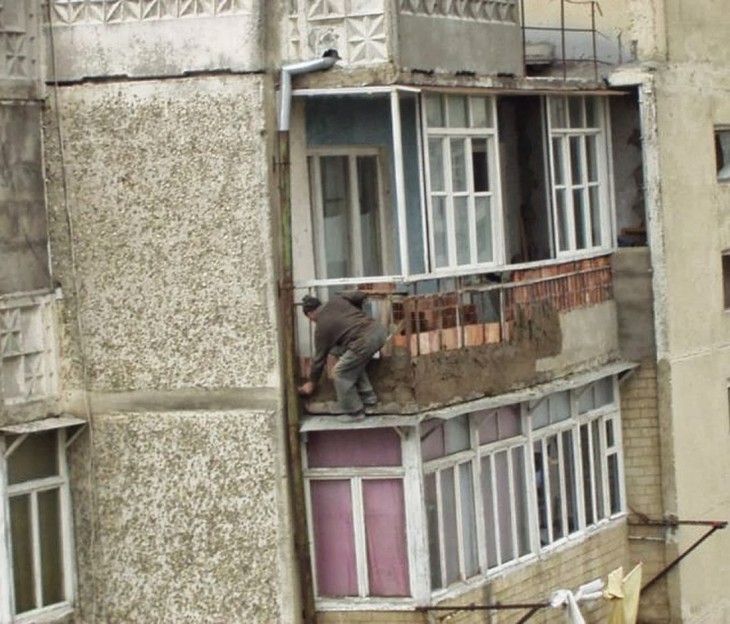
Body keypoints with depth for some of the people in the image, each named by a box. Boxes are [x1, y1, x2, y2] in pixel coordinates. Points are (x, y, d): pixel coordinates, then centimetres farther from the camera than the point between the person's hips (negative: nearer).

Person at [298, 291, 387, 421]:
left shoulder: (321, 327, 9)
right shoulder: (336, 301, 19)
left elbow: (320, 358, 16)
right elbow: (360, 295, 18)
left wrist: (312, 383, 30)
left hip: (365, 341, -8)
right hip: (379, 329, 8)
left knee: (340, 373, 9)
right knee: (355, 363, 30)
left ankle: (355, 412, 15)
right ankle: (367, 396, 33)